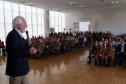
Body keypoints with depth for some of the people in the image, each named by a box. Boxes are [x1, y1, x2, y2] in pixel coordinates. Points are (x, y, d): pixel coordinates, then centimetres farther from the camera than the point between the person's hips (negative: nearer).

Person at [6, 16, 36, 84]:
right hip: (16, 69, -9)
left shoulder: (18, 35, 11)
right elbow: (13, 53, -26)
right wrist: (29, 52, -27)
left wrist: (27, 45, -2)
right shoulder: (12, 35, -19)